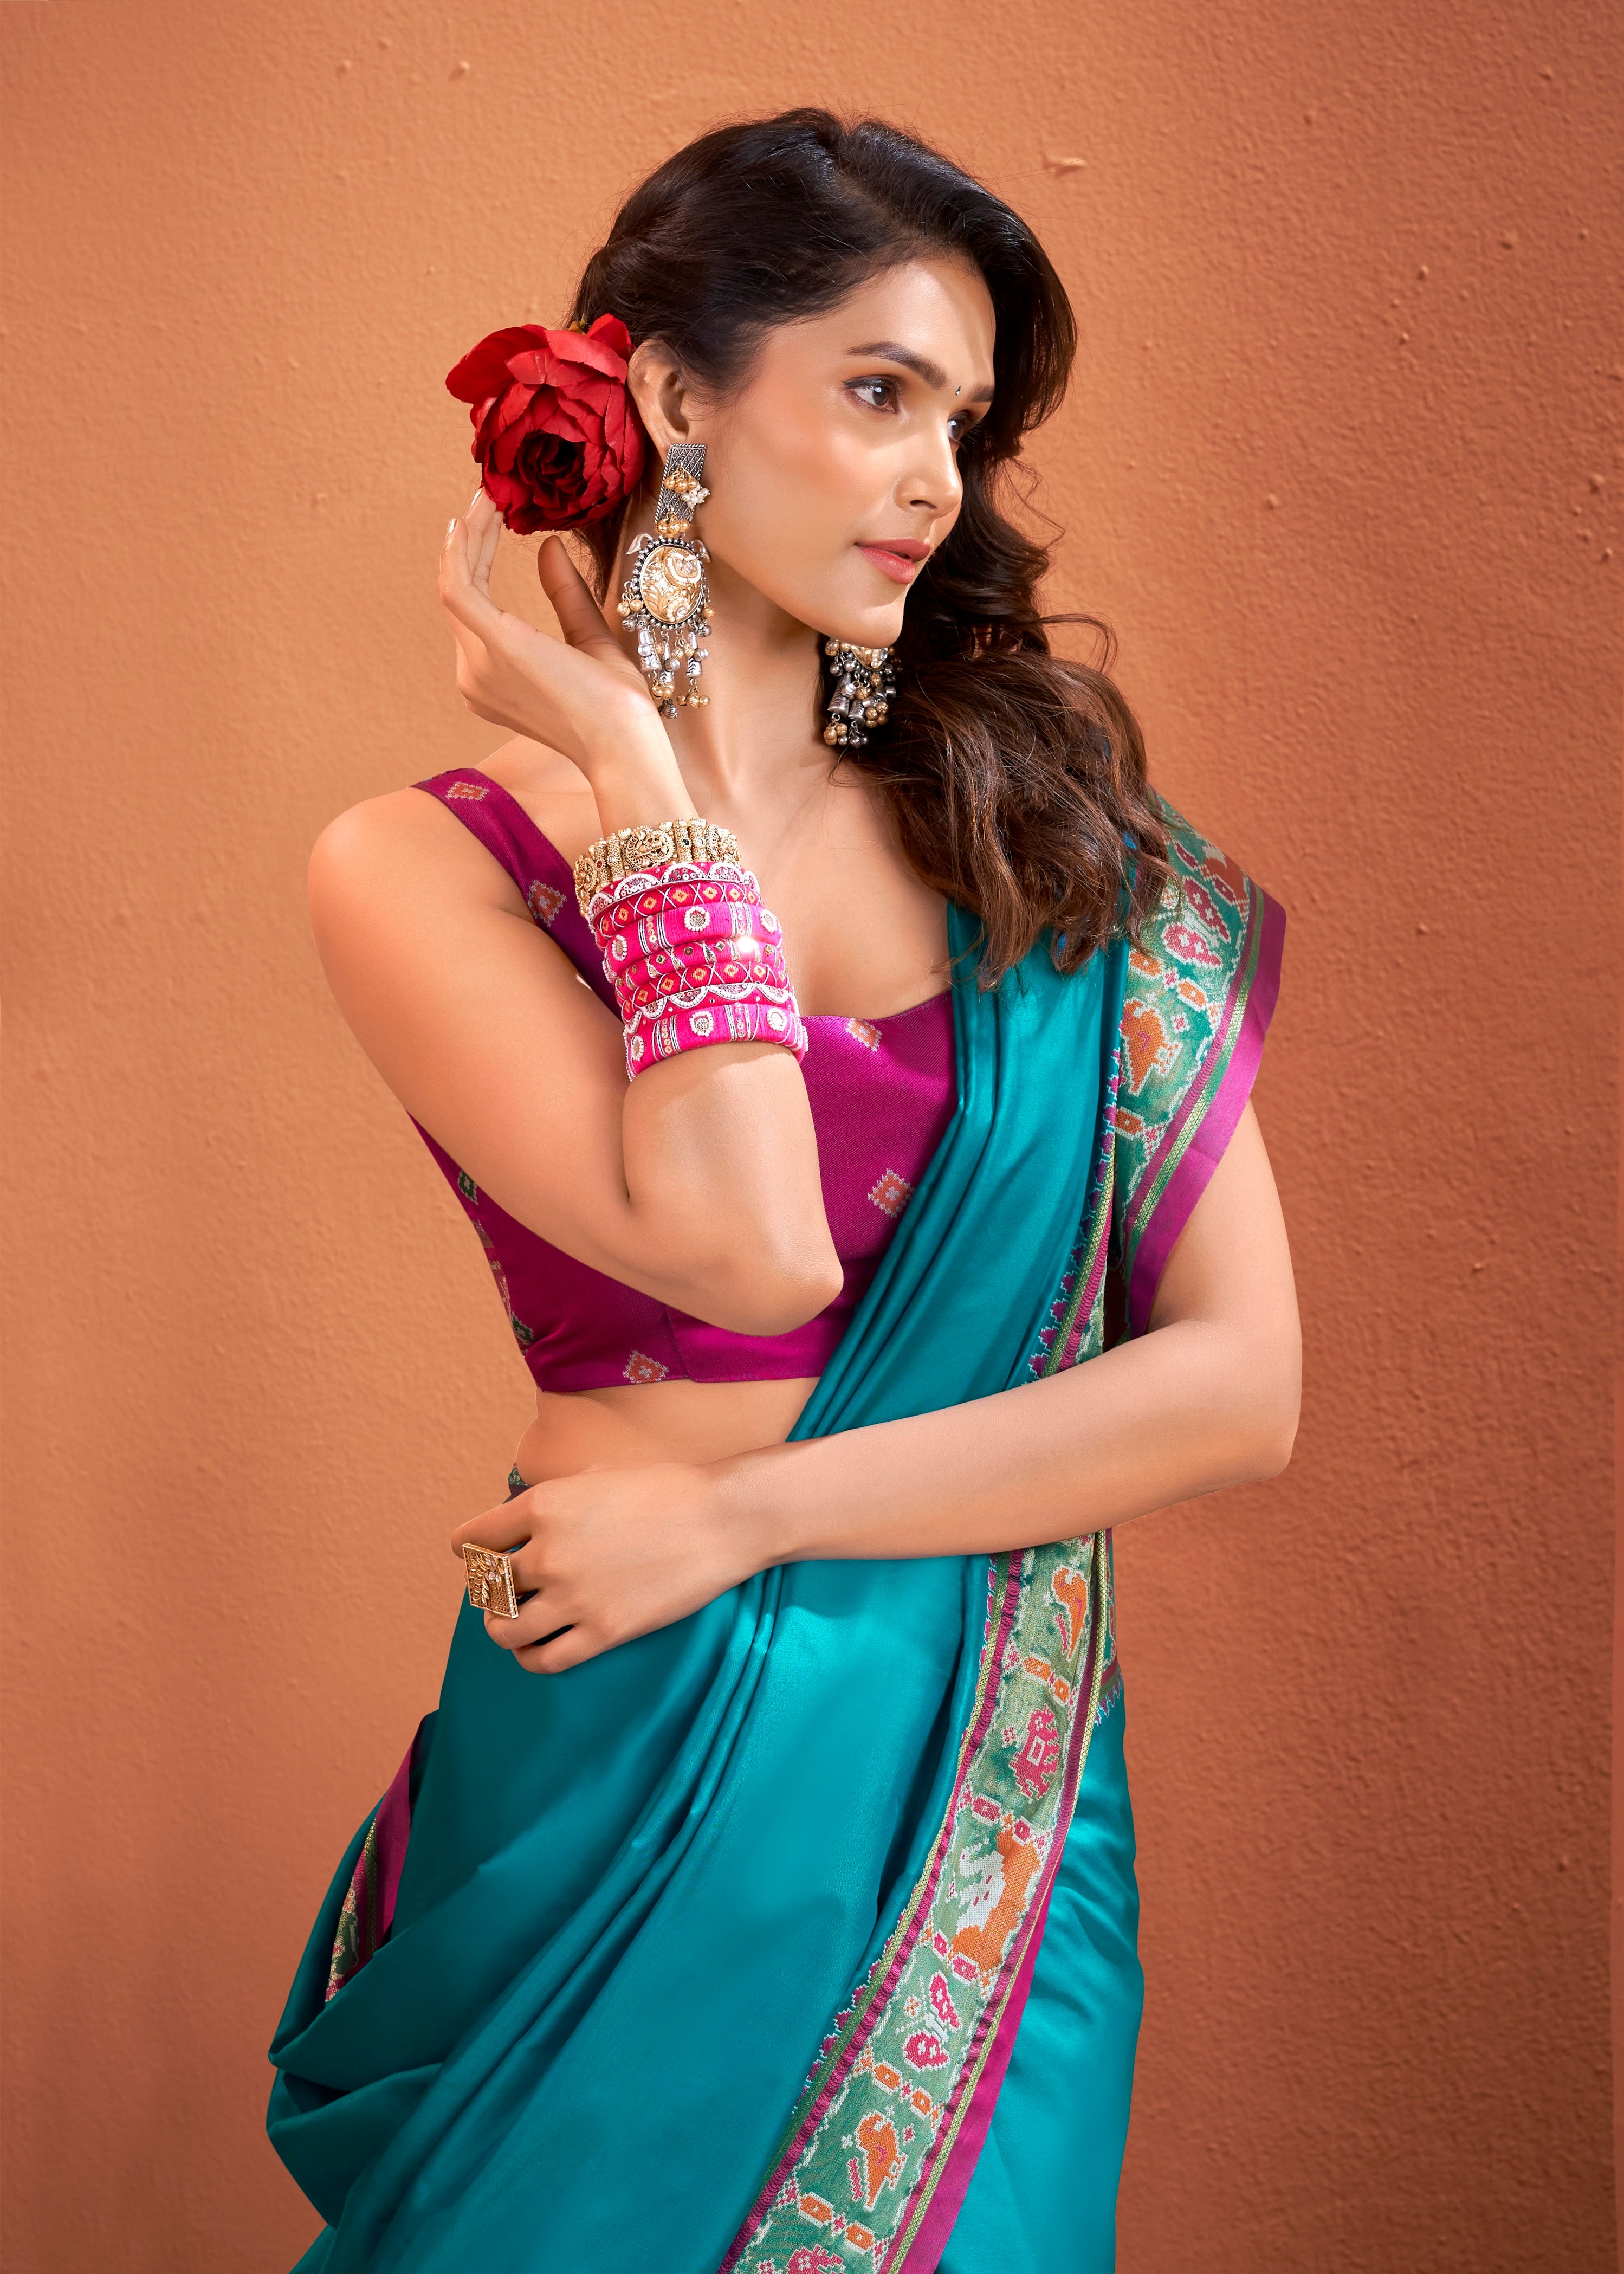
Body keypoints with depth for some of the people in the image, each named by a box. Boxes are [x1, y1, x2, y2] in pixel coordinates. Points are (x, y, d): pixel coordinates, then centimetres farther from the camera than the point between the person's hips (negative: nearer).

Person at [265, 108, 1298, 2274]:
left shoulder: (1045, 831, 0)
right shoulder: (424, 869, -7)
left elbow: (1244, 1381, -6)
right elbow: (747, 1249, -23)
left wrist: (741, 1514, -13)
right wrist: (639, 772, -14)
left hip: (999, 1782, 3)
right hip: (636, 1779, -2)